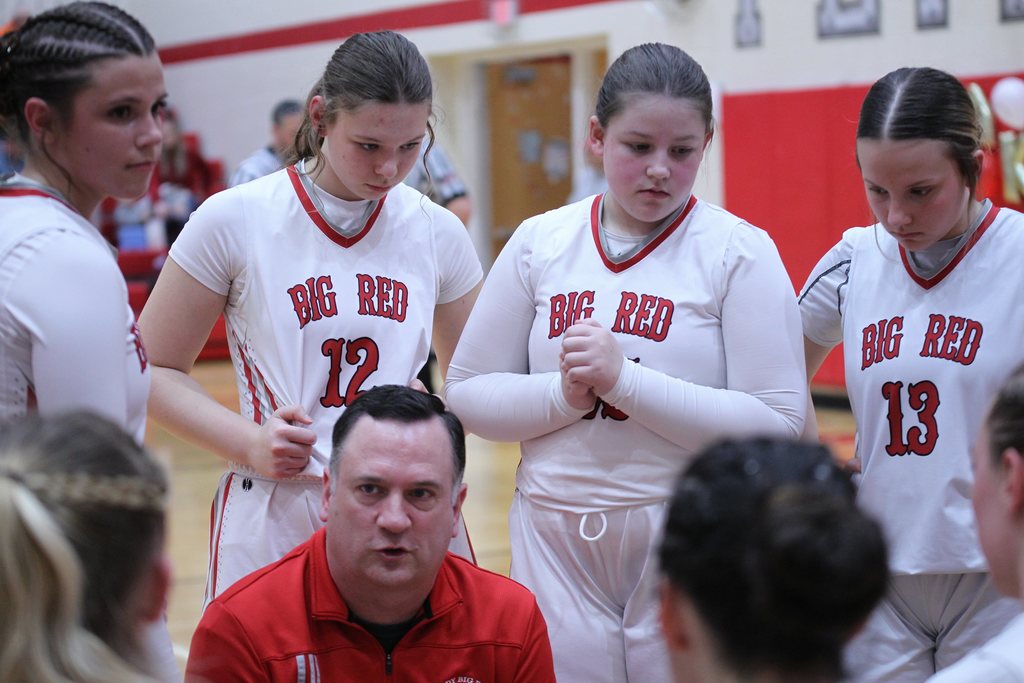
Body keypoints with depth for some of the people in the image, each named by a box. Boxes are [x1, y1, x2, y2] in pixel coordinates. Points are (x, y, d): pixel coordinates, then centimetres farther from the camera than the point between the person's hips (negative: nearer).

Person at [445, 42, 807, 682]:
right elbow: (467, 392, 6)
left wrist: (625, 379, -20)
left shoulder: (740, 252, -6)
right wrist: (563, 395, -13)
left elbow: (778, 426, -13)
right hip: (554, 540, 3)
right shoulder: (540, 241, 4)